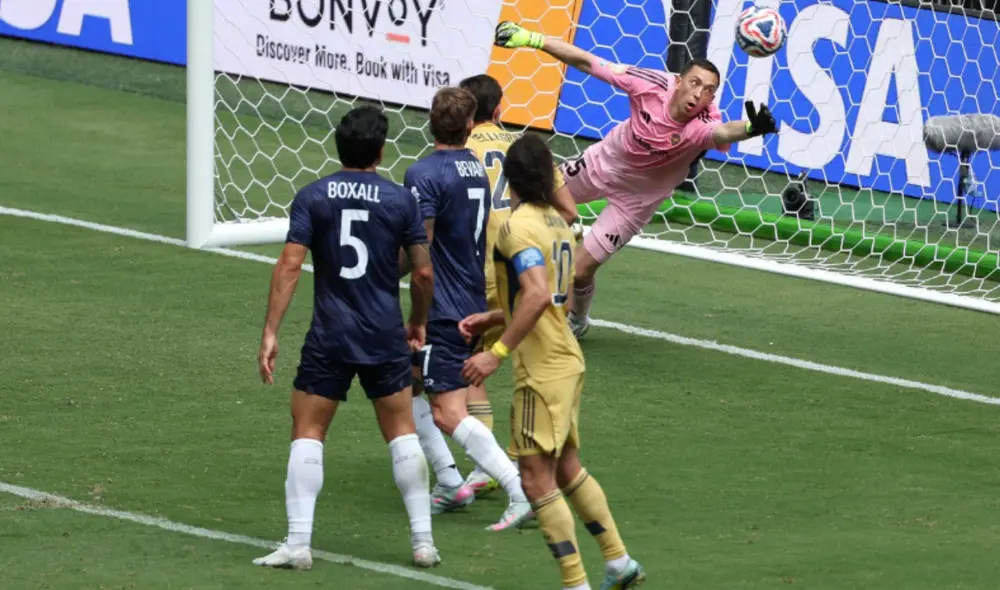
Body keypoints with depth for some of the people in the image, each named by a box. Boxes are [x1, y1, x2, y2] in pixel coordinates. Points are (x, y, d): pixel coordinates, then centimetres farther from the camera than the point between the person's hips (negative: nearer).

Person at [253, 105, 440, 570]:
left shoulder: (312, 198, -3)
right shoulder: (401, 200, -1)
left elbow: (289, 265, -11)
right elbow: (424, 273, 1)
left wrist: (270, 333, -10)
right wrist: (418, 323, 20)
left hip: (329, 339, -1)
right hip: (386, 339, 1)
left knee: (307, 434, 5)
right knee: (402, 433, 14)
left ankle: (297, 544, -3)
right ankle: (423, 541, 14)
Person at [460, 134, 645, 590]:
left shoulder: (519, 226, -16)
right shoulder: (558, 223, 12)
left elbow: (539, 296, -28)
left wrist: (498, 352, -26)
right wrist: (494, 319, 20)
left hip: (542, 369, -9)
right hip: (567, 360, 9)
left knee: (537, 478, -5)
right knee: (567, 468, 20)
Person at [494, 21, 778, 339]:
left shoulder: (702, 127, -38)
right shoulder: (652, 85, -30)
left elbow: (724, 132, -63)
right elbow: (587, 63, -22)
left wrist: (751, 128, -86)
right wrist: (532, 39, -20)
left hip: (635, 197, -3)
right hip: (604, 161, 3)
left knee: (579, 271, 1)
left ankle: (577, 322, 35)